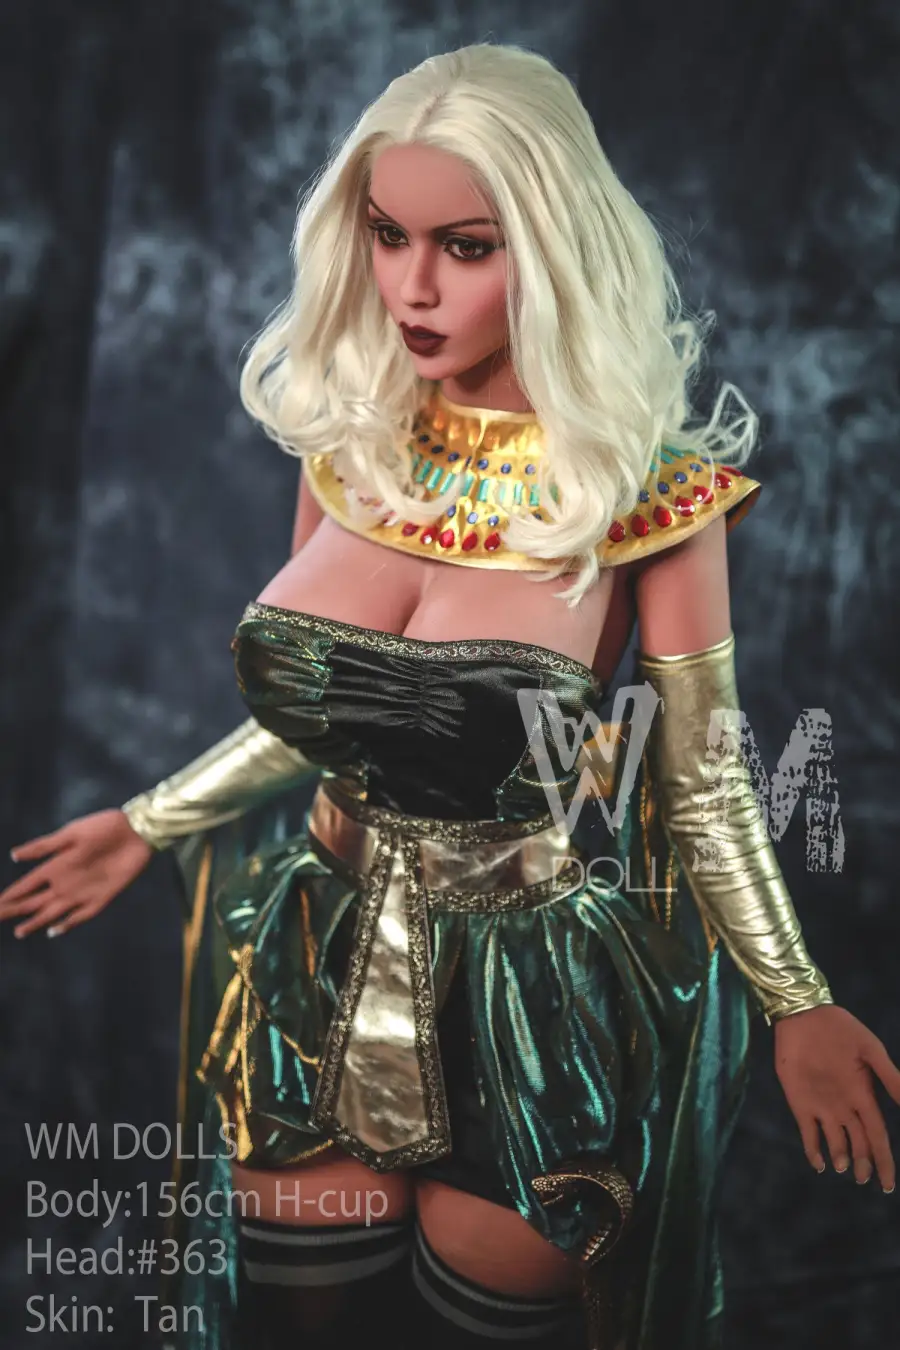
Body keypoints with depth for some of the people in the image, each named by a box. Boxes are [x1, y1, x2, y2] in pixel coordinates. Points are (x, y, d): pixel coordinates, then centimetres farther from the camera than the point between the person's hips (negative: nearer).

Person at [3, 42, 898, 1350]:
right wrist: (152, 819, 15)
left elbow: (700, 778, -8)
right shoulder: (349, 436, -2)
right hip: (328, 960, 4)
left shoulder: (646, 483, -14)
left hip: (541, 994, -4)